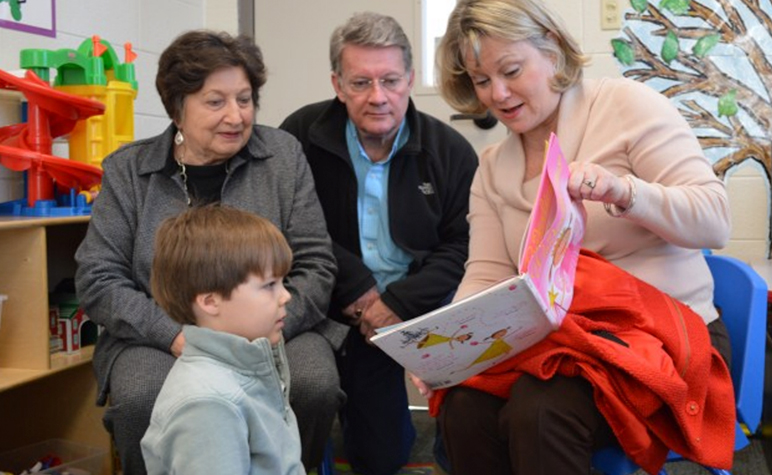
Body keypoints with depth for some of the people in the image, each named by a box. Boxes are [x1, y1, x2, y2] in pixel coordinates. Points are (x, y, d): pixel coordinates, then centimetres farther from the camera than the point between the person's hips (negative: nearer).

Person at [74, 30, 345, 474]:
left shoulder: (283, 155, 2)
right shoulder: (127, 170, 2)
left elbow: (315, 266, -1)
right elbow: (97, 278, -1)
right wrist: (176, 335, -16)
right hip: (159, 338, 0)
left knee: (317, 384, -28)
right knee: (141, 400, -32)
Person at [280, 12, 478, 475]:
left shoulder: (451, 150, -1)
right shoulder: (302, 133, -4)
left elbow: (462, 245, -1)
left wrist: (398, 303, -14)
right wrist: (358, 292, -13)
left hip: (425, 308, 1)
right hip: (345, 314, -1)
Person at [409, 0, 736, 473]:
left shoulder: (628, 104, -3)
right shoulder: (493, 167, 12)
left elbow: (715, 220, -8)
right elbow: (486, 275, 3)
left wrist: (622, 191, -27)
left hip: (667, 336, -4)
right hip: (559, 340, 4)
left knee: (539, 412, -33)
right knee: (464, 407, -27)